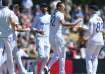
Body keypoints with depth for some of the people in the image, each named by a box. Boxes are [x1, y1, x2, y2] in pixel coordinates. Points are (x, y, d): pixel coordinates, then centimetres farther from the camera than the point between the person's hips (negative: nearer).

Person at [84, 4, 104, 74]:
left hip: (93, 40, -7)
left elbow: (90, 32, -18)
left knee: (88, 58, 1)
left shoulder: (91, 20, -14)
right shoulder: (100, 19, 10)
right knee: (95, 57, 16)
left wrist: (85, 37, 3)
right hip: (100, 40, 7)